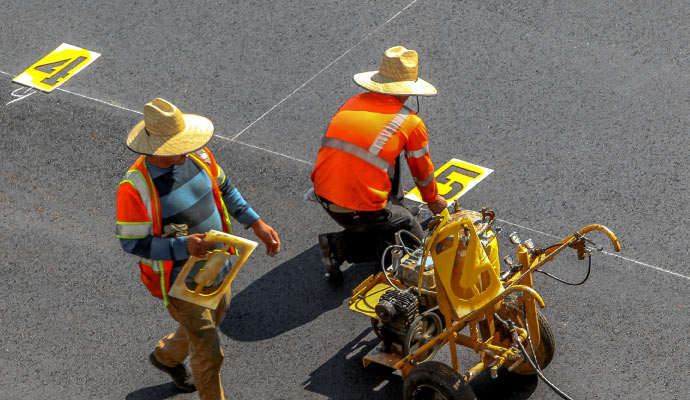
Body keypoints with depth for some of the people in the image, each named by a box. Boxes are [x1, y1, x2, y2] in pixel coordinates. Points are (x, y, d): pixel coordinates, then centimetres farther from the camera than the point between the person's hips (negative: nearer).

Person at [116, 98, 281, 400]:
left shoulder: (197, 155, -12)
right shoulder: (135, 187, -30)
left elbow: (223, 188, 6)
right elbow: (132, 242, -24)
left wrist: (257, 224, -1)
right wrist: (183, 246, -36)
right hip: (180, 280, -7)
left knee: (212, 320, 32)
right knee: (209, 352, 6)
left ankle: (166, 356, 60)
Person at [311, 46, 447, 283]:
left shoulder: (352, 103, 12)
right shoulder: (412, 123, -3)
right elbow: (422, 170, 14)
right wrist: (432, 199, 37)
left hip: (323, 194, 7)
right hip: (361, 209, -7)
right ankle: (339, 246, -2)